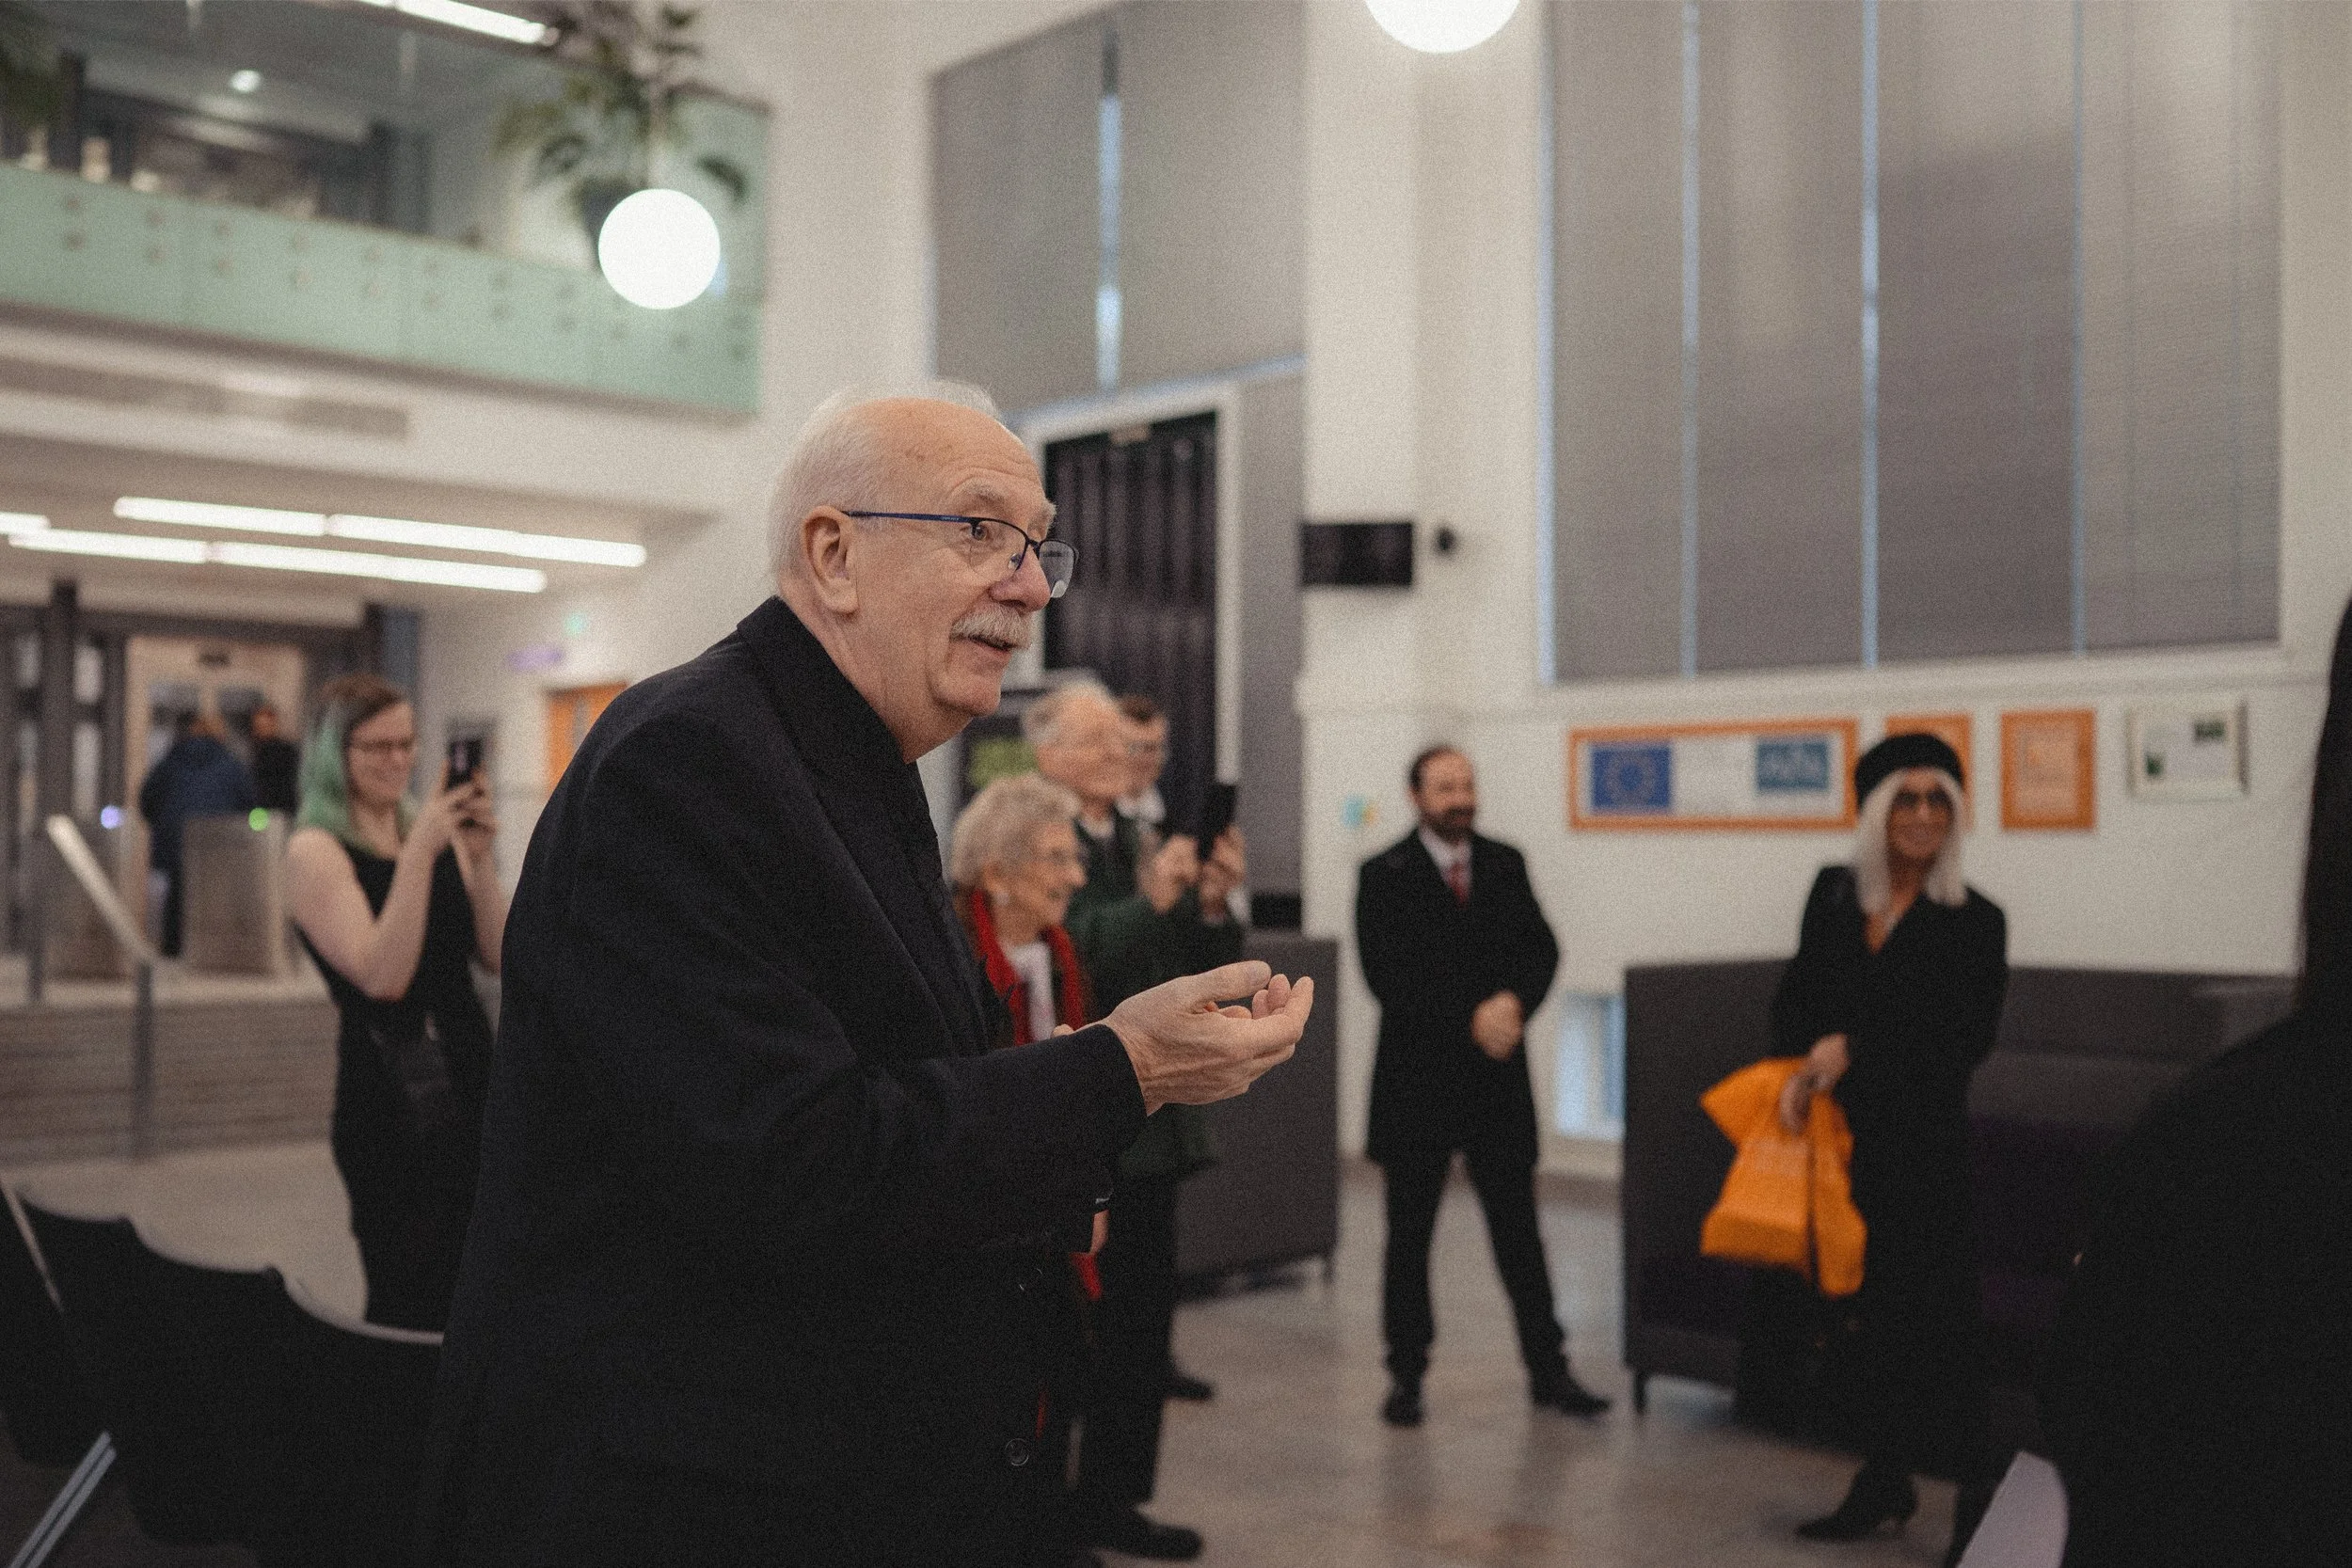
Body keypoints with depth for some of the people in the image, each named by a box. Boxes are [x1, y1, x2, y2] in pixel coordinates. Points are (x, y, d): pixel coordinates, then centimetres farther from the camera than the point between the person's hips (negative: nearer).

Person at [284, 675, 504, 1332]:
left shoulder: (430, 829, 10)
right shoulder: (316, 849, -7)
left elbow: (495, 955, 4)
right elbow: (382, 976, -20)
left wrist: (479, 858, -9)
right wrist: (419, 853, -23)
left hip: (467, 1078, 6)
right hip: (390, 1099, -6)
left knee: (467, 1299, 10)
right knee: (409, 1304, -4)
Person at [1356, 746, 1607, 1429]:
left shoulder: (1505, 864, 7)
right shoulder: (1383, 875, -5)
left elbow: (1541, 948, 3)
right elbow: (1387, 976, -13)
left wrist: (1514, 1002, -17)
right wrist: (1469, 1020, -18)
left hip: (1498, 1074, 3)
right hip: (1416, 1077, -3)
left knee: (1518, 1228, 7)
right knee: (1408, 1236, 7)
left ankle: (1548, 1370, 16)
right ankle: (1405, 1375, 17)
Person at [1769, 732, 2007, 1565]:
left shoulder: (1974, 921, -6)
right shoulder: (1833, 894, 6)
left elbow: (1965, 1041, -10)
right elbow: (1795, 996, 8)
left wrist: (1853, 1048, -15)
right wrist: (1798, 1072, -10)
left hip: (1924, 1144, -4)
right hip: (1839, 1132, 4)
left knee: (1938, 1316, -2)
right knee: (1867, 1308, 11)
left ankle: (1978, 1497, 11)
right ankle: (1884, 1481, 25)